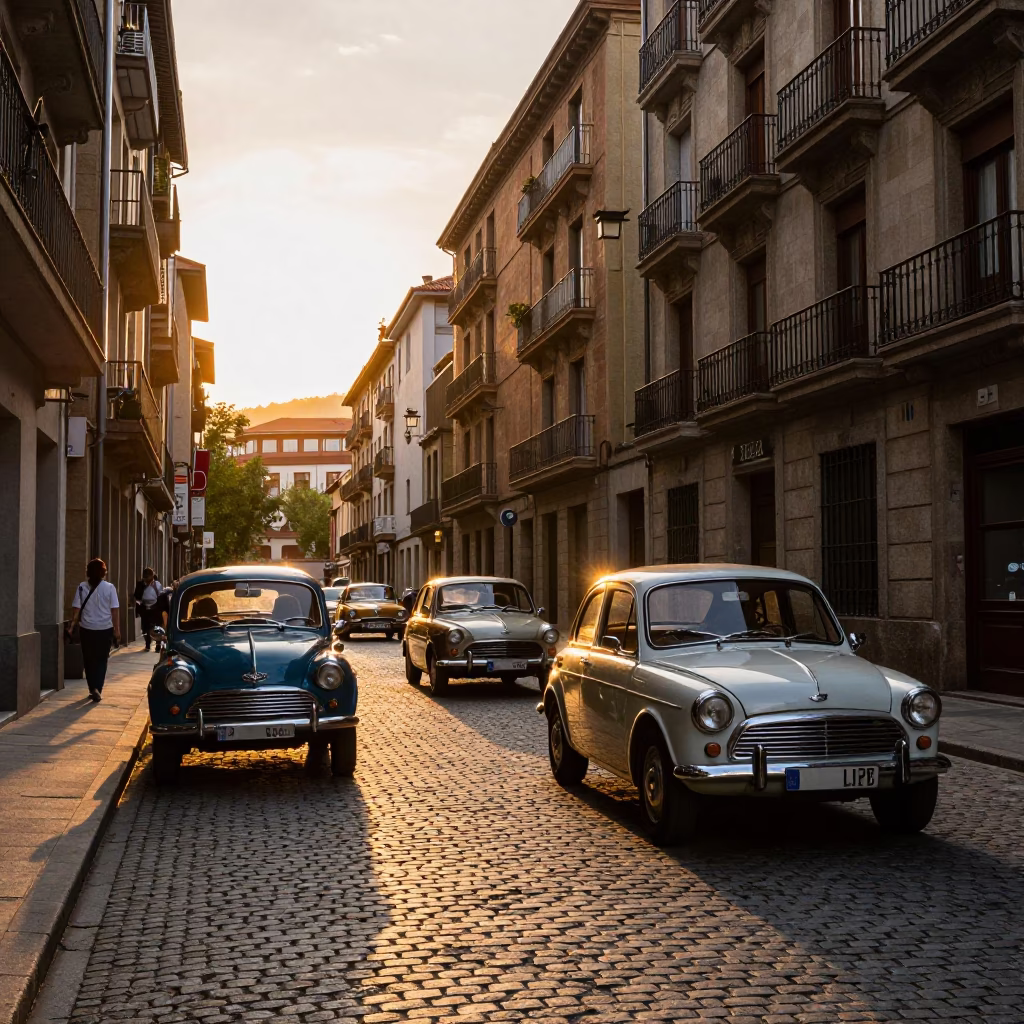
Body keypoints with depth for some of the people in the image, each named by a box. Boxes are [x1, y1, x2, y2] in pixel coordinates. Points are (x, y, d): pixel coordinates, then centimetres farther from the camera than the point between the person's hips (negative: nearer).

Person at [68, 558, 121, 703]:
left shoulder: (82, 587, -3)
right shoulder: (109, 588, -7)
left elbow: (76, 609, -5)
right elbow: (114, 611, -6)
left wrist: (72, 626, 4)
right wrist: (117, 630, 0)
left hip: (86, 629, 1)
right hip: (105, 629, -1)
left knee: (89, 660, 15)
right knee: (101, 660, 10)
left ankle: (93, 689, 19)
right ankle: (97, 688, -6)